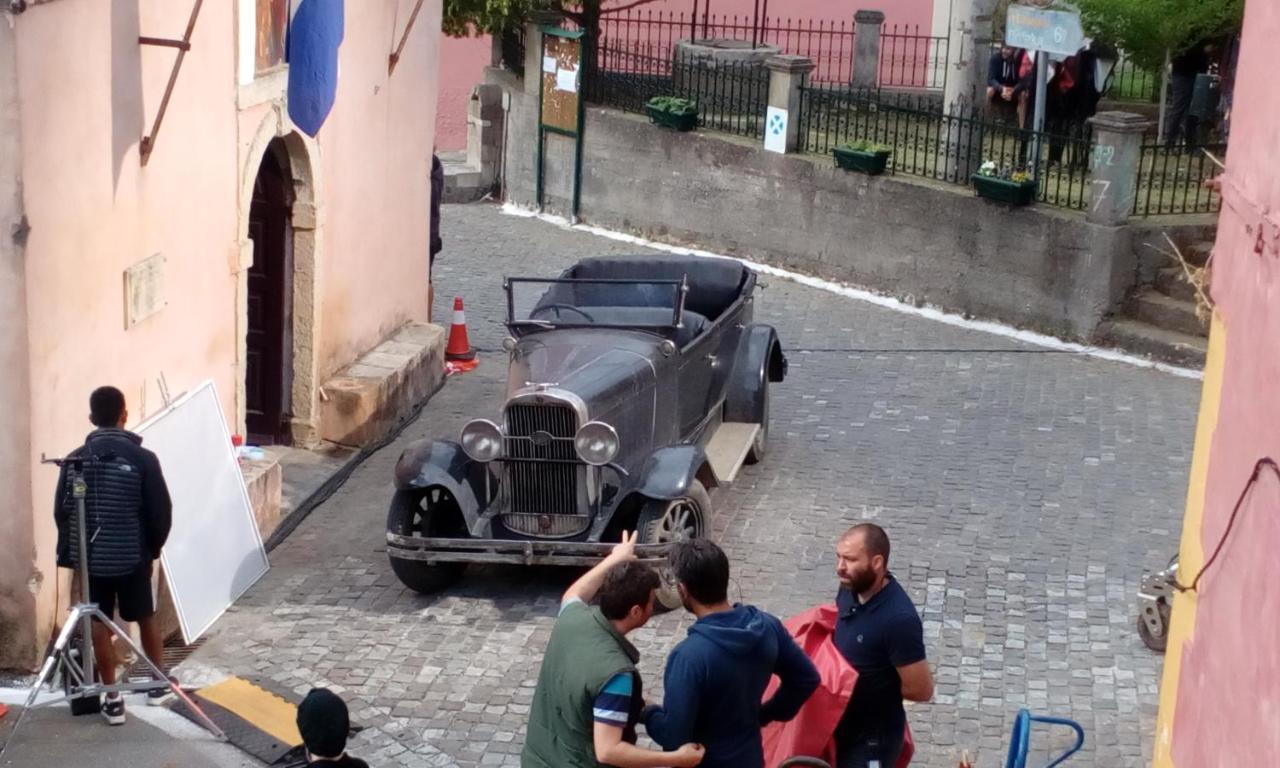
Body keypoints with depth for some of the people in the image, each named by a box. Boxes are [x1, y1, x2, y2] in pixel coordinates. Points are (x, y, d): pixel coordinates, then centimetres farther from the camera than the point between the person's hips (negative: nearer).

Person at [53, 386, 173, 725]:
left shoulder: (76, 459, -5)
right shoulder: (142, 458, -10)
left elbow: (61, 511, 0)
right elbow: (161, 510, -8)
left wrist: (71, 552, 14)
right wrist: (154, 546, 10)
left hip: (91, 557, 1)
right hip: (134, 556, -1)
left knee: (100, 626, 8)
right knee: (147, 618, 17)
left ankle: (113, 700, 8)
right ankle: (159, 684, 28)